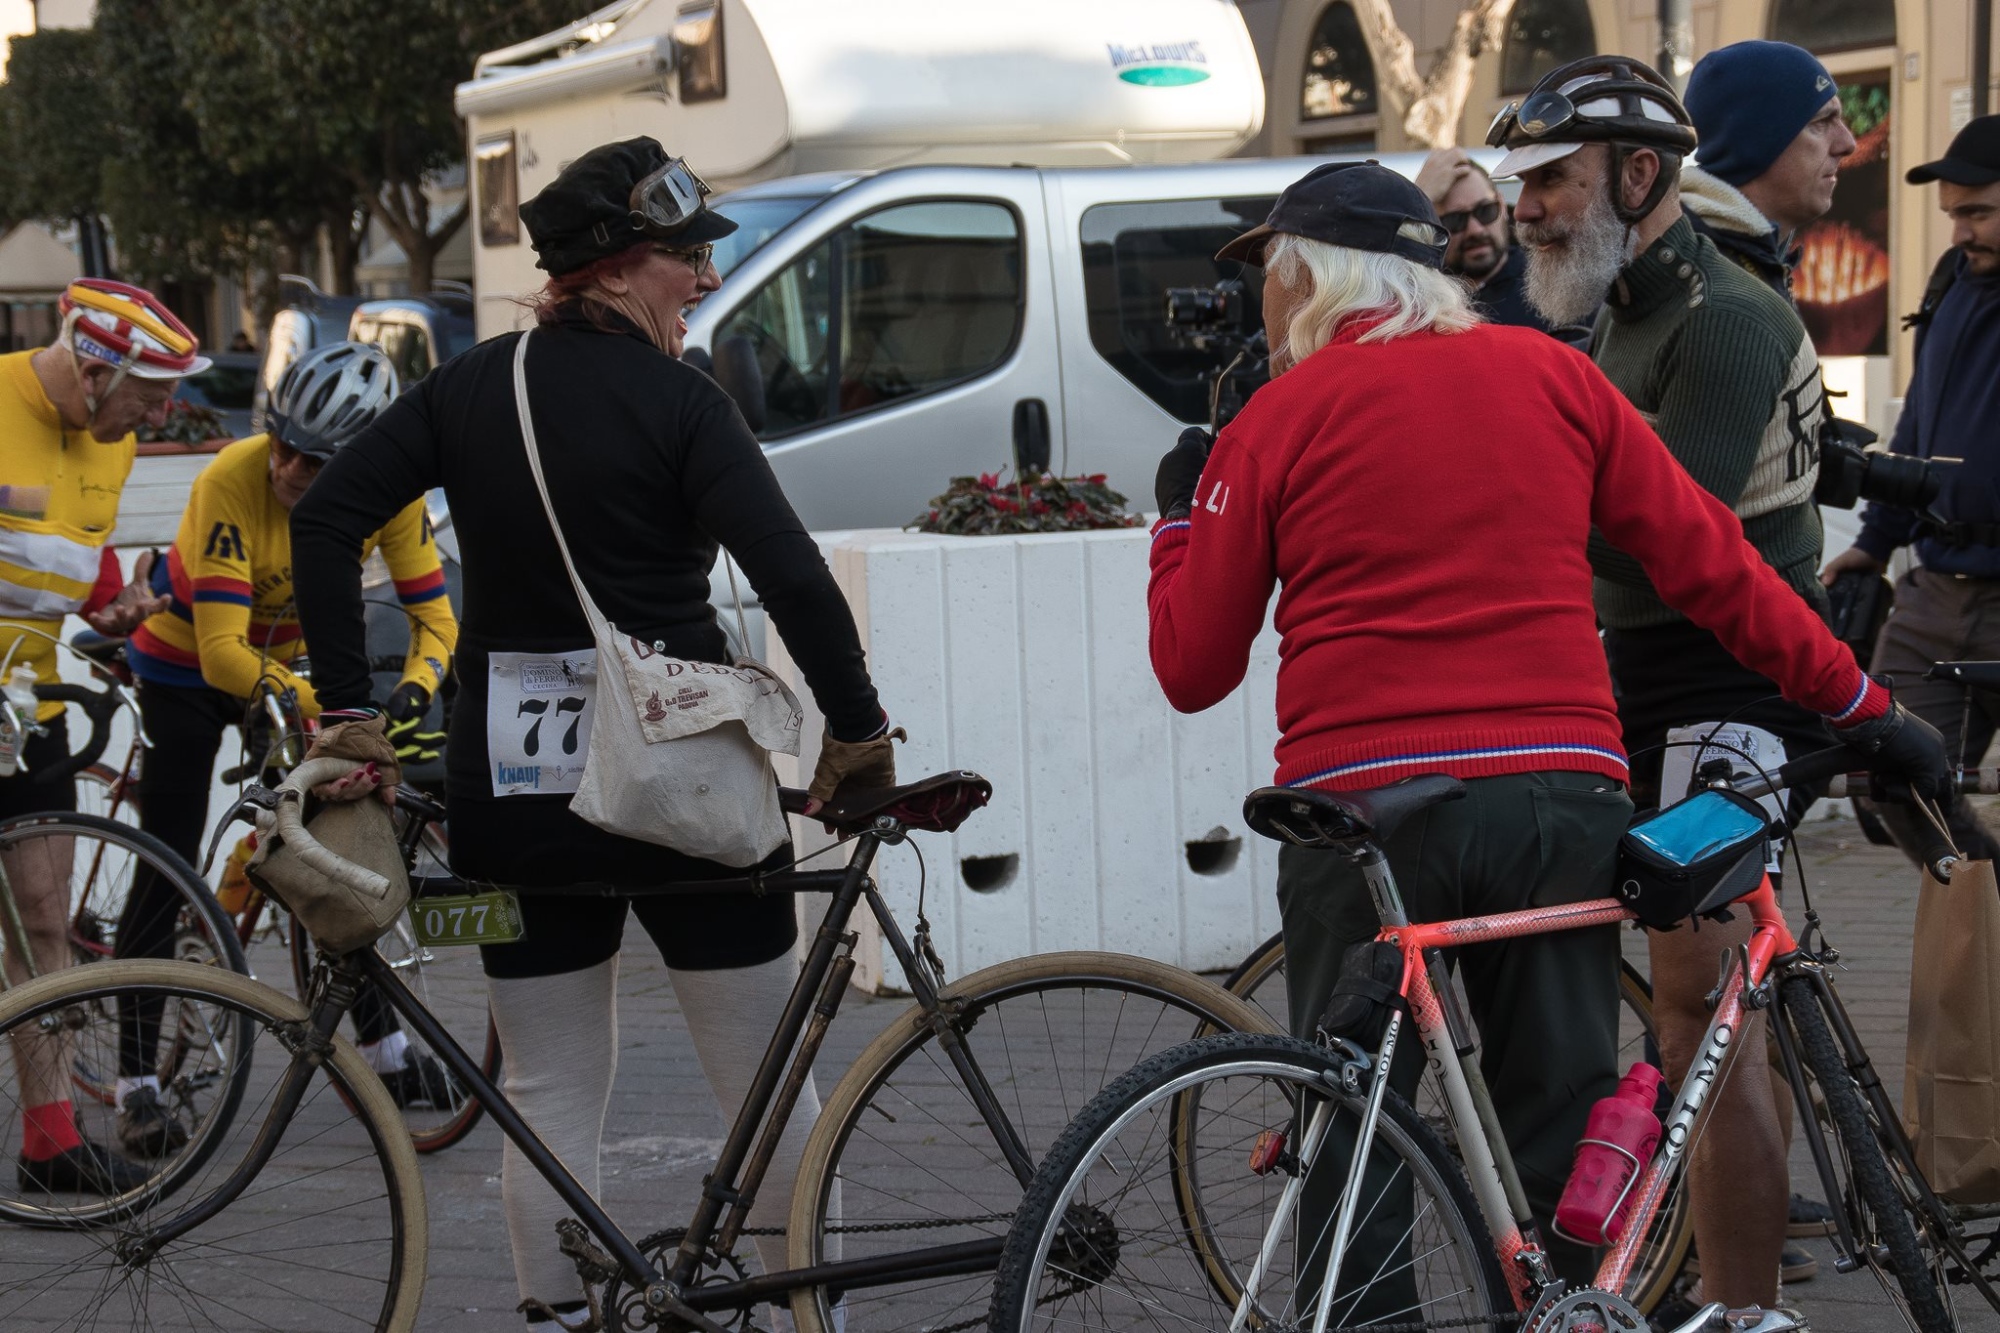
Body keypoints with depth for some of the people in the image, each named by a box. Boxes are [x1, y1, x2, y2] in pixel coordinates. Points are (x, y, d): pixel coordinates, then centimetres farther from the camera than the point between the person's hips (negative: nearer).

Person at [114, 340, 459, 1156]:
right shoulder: (232, 482, -35)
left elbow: (433, 616, -16)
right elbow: (223, 655, -37)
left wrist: (411, 696, -36)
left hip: (288, 660, 4)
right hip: (186, 665, -4)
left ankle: (383, 1046, 18)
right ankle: (137, 1082, -3)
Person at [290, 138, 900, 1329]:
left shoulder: (474, 385, 5)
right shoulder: (677, 400, -10)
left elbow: (326, 517, 0)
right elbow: (794, 578, -19)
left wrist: (346, 710, 1)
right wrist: (859, 730, -9)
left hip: (514, 783, 4)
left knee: (550, 1095, 11)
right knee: (764, 1079, 10)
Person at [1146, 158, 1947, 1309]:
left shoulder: (1276, 421, 4)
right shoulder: (1553, 374, 11)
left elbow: (1193, 671, 6)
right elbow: (1711, 561, 8)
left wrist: (1180, 515, 23)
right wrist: (1863, 705, 15)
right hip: (1561, 794, 2)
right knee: (1568, 1145, 9)